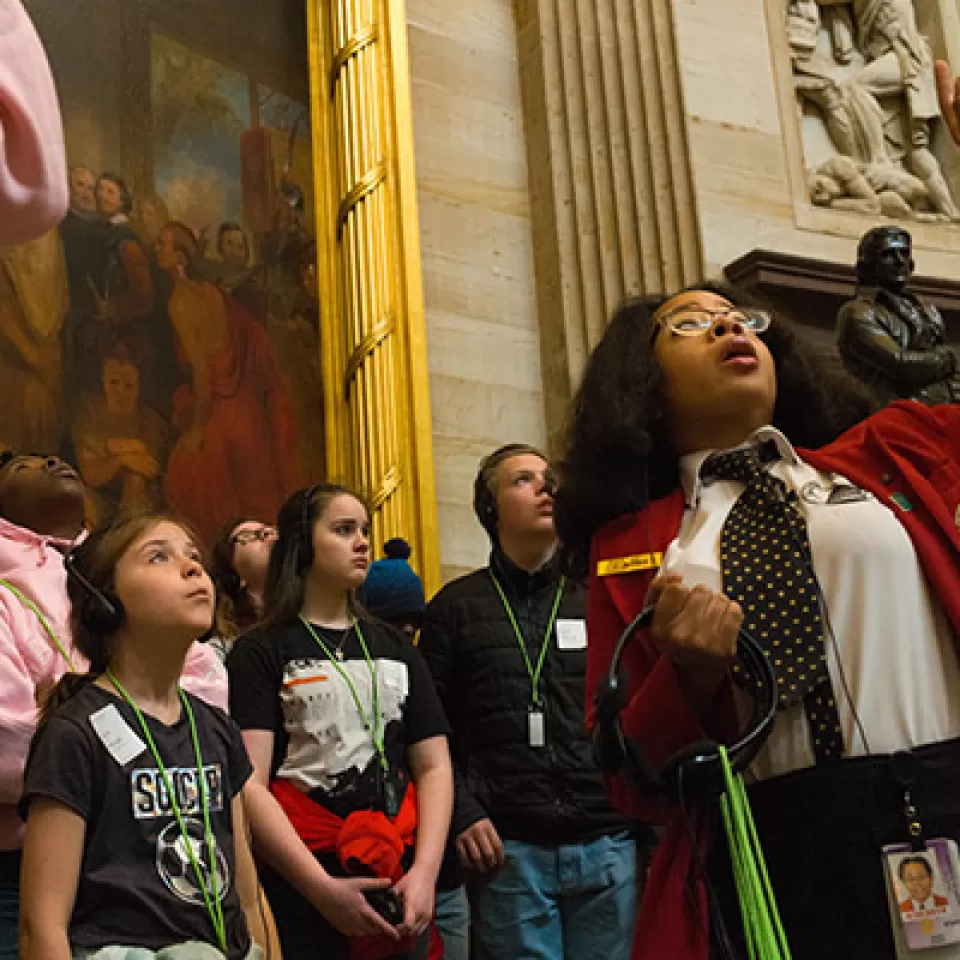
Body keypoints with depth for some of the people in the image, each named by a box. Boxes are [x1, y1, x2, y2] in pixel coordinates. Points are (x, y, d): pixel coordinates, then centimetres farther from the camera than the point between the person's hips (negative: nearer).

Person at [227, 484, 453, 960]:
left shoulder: (395, 648, 13)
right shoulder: (260, 653, -1)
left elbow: (433, 765, 7)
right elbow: (248, 787, -11)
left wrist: (425, 871, -7)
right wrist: (320, 887, -19)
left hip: (397, 880, 4)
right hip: (300, 888, -4)